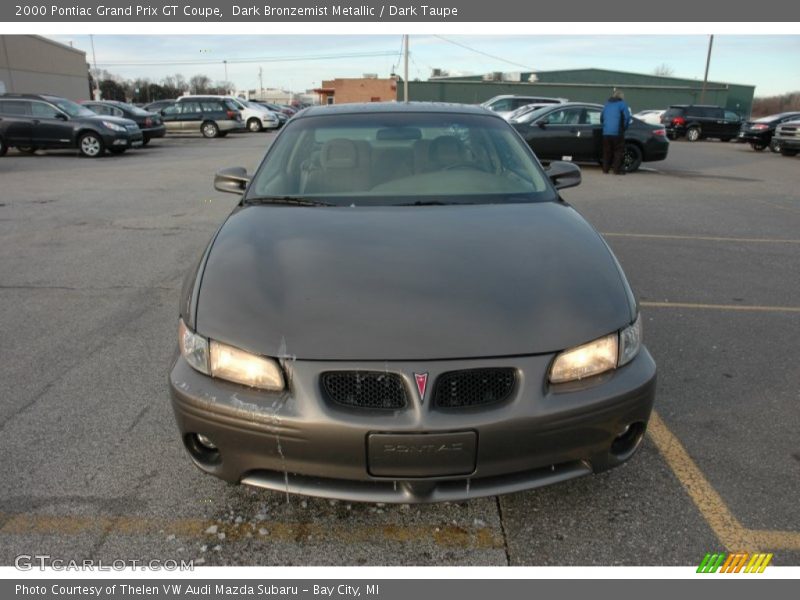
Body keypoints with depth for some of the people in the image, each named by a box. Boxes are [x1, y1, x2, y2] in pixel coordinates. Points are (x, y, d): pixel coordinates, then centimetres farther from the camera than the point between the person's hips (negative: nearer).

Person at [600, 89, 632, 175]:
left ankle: (605, 169, 11)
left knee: (607, 151, 11)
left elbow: (601, 118, 20)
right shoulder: (622, 104, 0)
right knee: (618, 151, 0)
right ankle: (617, 170, -2)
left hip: (606, 132, 5)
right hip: (617, 132, -5)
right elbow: (627, 117, -6)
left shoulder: (607, 104, 16)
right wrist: (624, 127, 8)